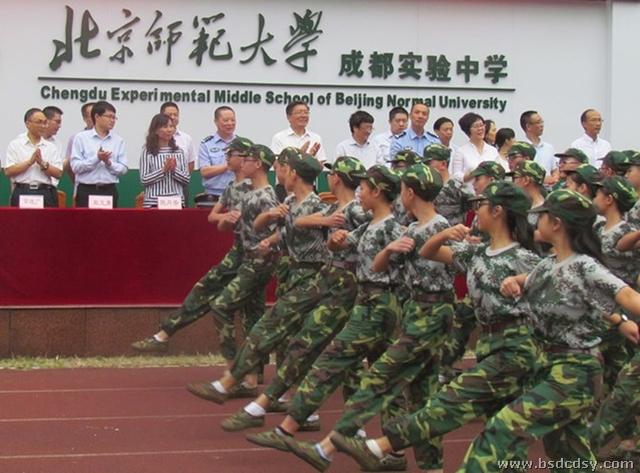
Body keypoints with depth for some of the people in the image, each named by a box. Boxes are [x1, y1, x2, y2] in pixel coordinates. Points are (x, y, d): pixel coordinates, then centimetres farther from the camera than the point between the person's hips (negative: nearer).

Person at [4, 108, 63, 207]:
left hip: (46, 194, 2)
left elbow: (58, 174, 4)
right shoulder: (15, 145, 7)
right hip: (23, 193, -2)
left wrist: (43, 164, -10)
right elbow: (8, 172, -4)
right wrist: (30, 162, -10)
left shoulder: (51, 147, 12)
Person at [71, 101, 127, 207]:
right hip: (86, 191, -2)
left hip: (109, 191, 2)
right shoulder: (81, 138, 1)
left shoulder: (118, 140, 8)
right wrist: (96, 158, -19)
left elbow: (123, 169, 4)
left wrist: (109, 163, -15)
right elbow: (75, 166, -8)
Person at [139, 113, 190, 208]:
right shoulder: (147, 152, 1)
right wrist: (163, 170, -13)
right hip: (153, 202, -3)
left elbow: (186, 179, 7)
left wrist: (174, 170, -10)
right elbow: (144, 180, -5)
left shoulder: (179, 151, 10)